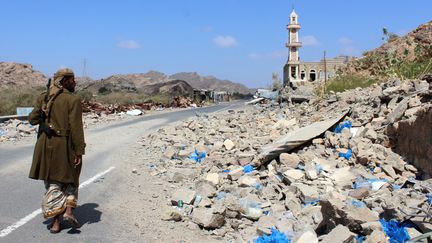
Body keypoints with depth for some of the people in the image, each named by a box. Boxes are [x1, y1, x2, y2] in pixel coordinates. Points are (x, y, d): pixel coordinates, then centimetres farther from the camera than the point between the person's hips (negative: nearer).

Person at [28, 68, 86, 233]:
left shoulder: (43, 98, 4)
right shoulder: (73, 100, -12)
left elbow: (32, 119, 5)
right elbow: (76, 128, -16)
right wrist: (79, 151, -13)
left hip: (46, 145, 4)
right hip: (66, 146, -4)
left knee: (52, 183, 13)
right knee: (69, 179, 19)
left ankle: (55, 222, 14)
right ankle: (68, 211, 3)